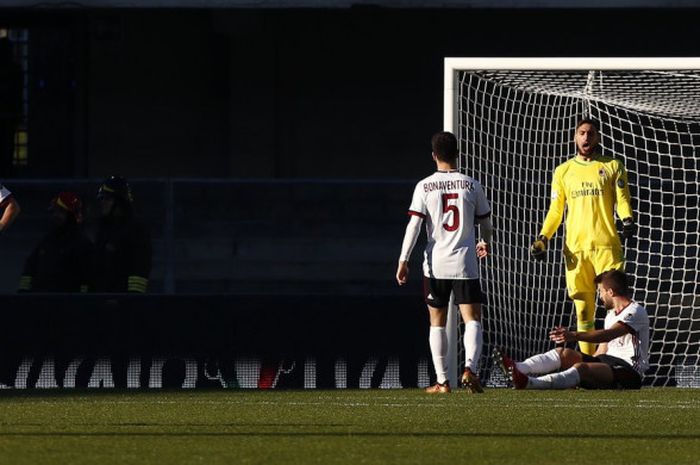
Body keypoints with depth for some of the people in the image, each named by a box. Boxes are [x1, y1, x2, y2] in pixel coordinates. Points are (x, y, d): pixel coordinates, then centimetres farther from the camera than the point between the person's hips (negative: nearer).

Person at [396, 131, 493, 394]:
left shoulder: (424, 187, -2)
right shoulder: (471, 185, 2)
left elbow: (414, 225, -8)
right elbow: (486, 223, 11)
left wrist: (403, 260, -6)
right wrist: (485, 243, 32)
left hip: (435, 264, 0)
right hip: (465, 263, 0)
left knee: (437, 323, 10)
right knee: (472, 320, 0)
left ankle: (442, 381, 9)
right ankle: (470, 367, -24)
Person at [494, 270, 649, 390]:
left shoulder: (636, 312, -10)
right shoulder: (611, 315, 23)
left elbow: (607, 335, -26)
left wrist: (574, 336, -38)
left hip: (629, 372, -9)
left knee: (581, 368, -33)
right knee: (565, 354, -9)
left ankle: (530, 383, -54)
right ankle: (517, 369, -29)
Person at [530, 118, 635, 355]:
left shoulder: (612, 167, 10)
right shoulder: (563, 171, 16)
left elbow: (622, 199, 3)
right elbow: (555, 211, 16)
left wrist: (627, 219, -18)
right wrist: (543, 238, 3)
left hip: (606, 245, -2)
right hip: (575, 248, 2)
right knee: (583, 308, 2)